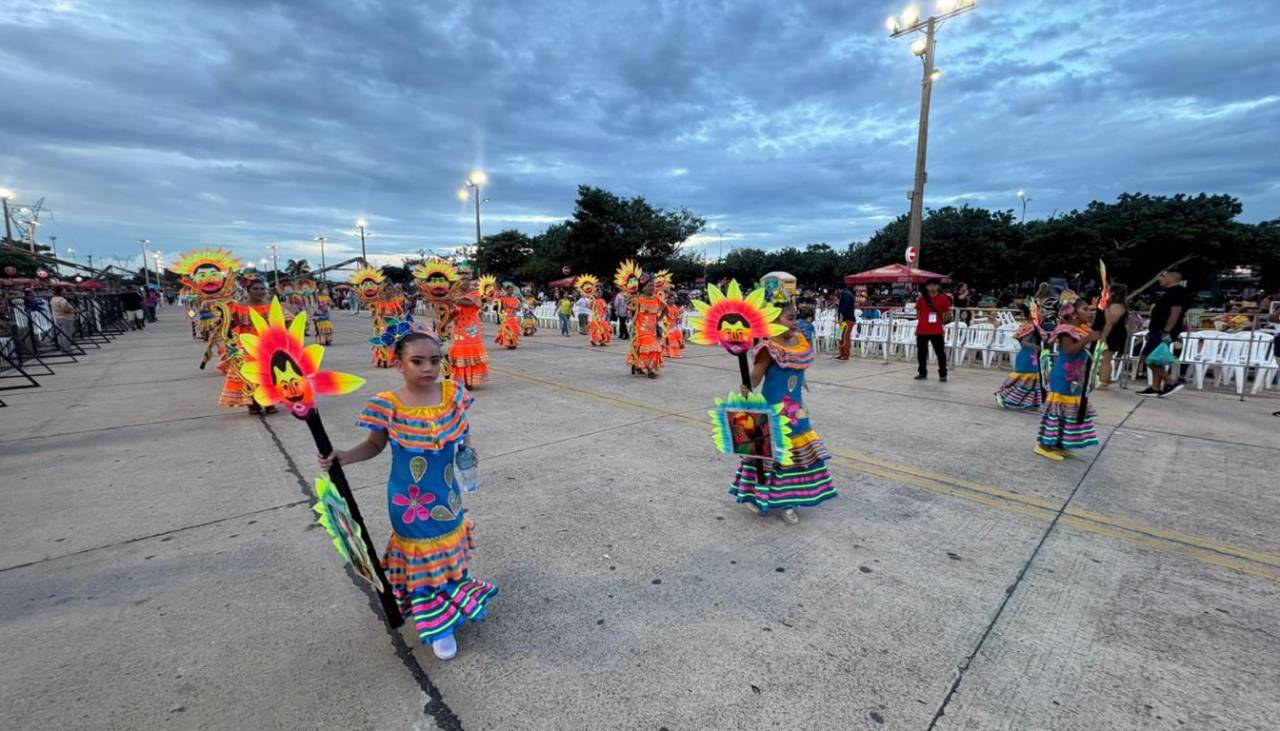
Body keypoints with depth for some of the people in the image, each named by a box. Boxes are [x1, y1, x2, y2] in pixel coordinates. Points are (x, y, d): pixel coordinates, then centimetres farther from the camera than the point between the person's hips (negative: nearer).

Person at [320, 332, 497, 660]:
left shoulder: (453, 393, -12)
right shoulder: (387, 406, -20)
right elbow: (375, 445, -4)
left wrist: (466, 445, -1)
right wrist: (344, 456, -18)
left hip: (447, 493, 3)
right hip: (409, 500, -3)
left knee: (450, 549, 23)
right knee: (423, 558, 13)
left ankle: (454, 600, 50)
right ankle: (437, 625, 32)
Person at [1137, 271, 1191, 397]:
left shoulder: (1178, 291, -12)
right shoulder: (1170, 292, 18)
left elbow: (1176, 312, -20)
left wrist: (1167, 331, -25)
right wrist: (1151, 330, 20)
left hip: (1164, 332, -10)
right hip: (1159, 331, 10)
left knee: (1148, 358, -12)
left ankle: (1170, 384, -5)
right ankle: (1155, 388, 11)